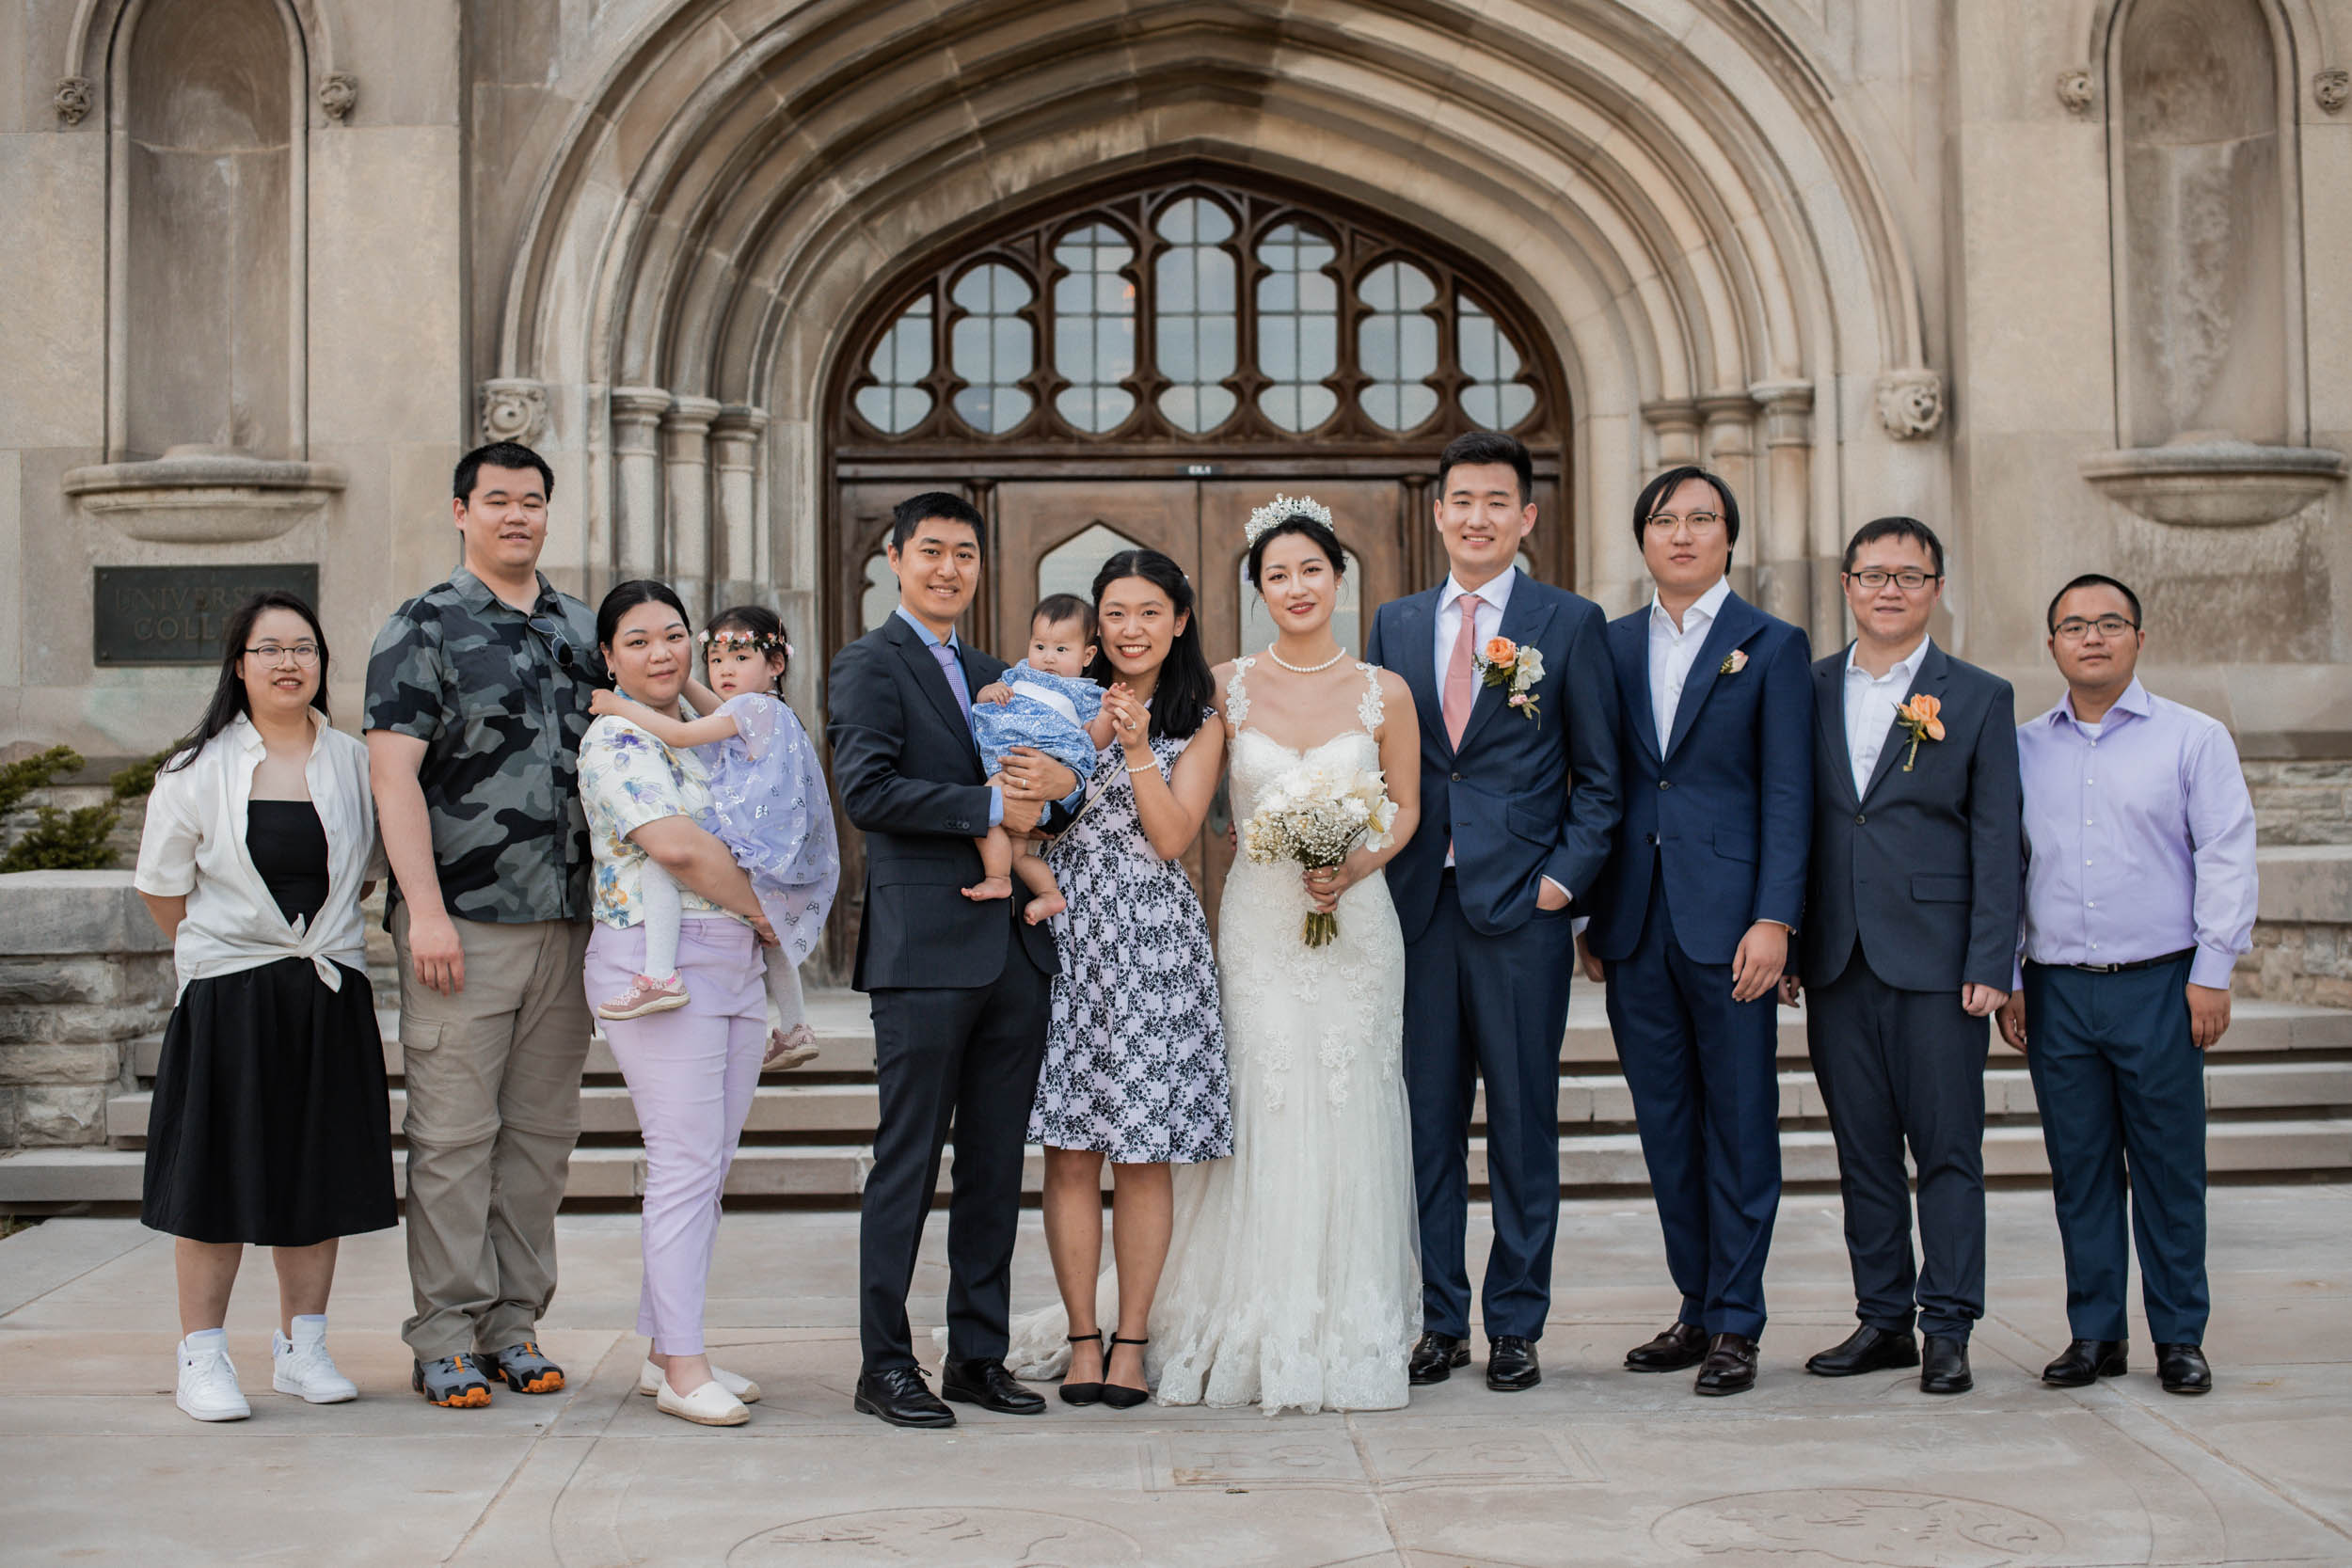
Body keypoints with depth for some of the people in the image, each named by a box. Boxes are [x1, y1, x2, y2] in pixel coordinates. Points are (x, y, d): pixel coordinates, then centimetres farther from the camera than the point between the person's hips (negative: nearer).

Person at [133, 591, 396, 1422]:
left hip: (330, 995, 3)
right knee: (218, 1176, 0)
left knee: (318, 1172, 7)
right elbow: (161, 884, 4)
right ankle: (203, 1359, 10)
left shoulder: (353, 762, 5)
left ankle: (302, 1349, 18)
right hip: (227, 1000, -3)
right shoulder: (199, 768, -1)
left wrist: (318, 932, 9)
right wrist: (222, 949, 5)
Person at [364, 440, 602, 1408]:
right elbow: (393, 776, -8)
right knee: (454, 1132, -3)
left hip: (566, 919, 5)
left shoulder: (581, 630, 15)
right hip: (462, 924, -5)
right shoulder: (424, 628, -1)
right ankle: (444, 1338, 4)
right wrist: (424, 912, -16)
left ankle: (514, 1325, 17)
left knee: (541, 1130, 8)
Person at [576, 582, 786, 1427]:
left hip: (737, 962, 8)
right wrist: (764, 912, -9)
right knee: (686, 1165, -8)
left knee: (710, 1167, 9)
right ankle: (681, 1368, -3)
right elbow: (675, 844, -19)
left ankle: (667, 1348, 18)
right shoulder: (615, 739, -7)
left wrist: (762, 927, 9)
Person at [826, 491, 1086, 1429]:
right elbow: (868, 790, -14)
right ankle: (885, 1365, 7)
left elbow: (1043, 778, 17)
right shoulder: (871, 665, -1)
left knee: (996, 1166, 10)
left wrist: (1058, 780, -6)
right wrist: (991, 807, -14)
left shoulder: (993, 675, 21)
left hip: (1013, 947, 7)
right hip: (925, 951, -7)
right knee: (907, 1162, -2)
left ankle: (979, 1355, 18)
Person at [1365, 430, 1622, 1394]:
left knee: (1523, 1124, 3)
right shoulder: (1395, 625, 13)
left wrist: (1566, 877, -8)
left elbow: (1599, 779, 3)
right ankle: (1441, 1321, 17)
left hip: (1521, 910, -3)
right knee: (1425, 1120, 7)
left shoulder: (1570, 623, 3)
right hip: (1417, 906, 3)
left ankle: (1516, 1327, 13)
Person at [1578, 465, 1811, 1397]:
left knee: (1740, 1126, 1)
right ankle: (1697, 1307, 21)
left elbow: (1787, 795, -4)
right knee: (1666, 1127, 10)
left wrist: (1774, 919, -13)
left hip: (1727, 923, -4)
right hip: (1634, 925, 4)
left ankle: (1735, 1323, 9)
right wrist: (1592, 917, 8)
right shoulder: (1613, 645, 12)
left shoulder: (1772, 647, 2)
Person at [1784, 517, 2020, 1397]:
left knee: (1948, 1150, 1)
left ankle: (1947, 1329, 8)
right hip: (1837, 962, 3)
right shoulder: (1807, 693, 10)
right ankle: (1883, 1318, 19)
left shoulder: (1979, 698, 3)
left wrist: (1990, 963, -8)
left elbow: (1996, 841, -1)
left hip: (1936, 961, -3)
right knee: (1863, 1151, 9)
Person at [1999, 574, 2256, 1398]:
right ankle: (2094, 1332, 14)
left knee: (2169, 1166, 1)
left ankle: (2180, 1337, 12)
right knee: (2079, 1166, 5)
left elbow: (2227, 858, 0)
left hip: (2158, 985, -2)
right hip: (2057, 988, 2)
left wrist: (2211, 972, -6)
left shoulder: (2194, 738, 4)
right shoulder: (2023, 749, 10)